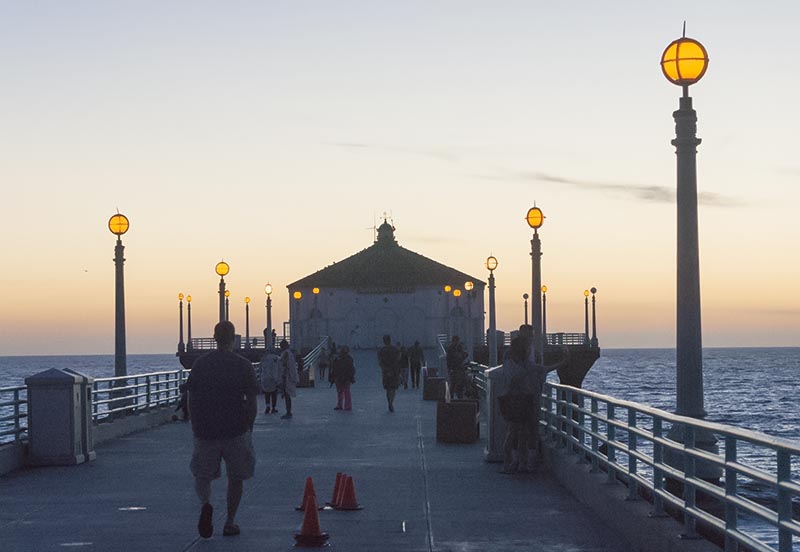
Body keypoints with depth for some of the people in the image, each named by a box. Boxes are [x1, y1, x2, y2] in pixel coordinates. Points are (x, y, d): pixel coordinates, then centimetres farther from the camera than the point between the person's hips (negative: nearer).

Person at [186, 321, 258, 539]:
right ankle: (230, 523, 16)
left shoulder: (200, 364, 0)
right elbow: (252, 402, -4)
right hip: (236, 431, -1)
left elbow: (191, 400, 3)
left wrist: (195, 427, 13)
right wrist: (248, 427, 10)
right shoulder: (244, 365, -4)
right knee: (236, 478, 15)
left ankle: (206, 504, -18)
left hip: (205, 430, 1)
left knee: (202, 475, 12)